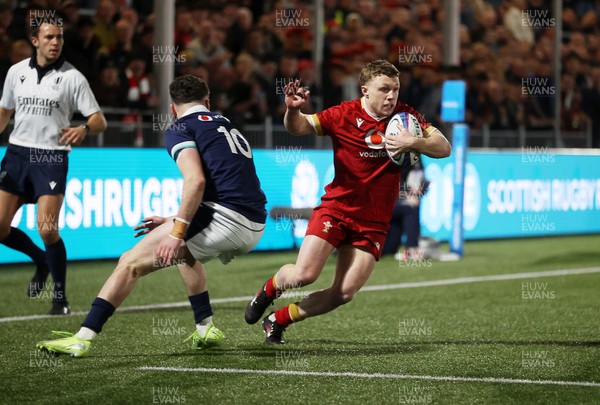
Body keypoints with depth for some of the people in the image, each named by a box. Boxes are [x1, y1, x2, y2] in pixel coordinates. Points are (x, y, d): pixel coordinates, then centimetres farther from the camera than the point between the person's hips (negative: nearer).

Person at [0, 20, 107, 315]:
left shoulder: (72, 77, -3)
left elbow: (99, 120, -4)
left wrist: (84, 130, -25)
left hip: (52, 158, -4)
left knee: (47, 229, -16)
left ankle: (60, 297, 3)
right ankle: (42, 260, 29)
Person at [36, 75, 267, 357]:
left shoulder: (179, 130, 3)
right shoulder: (226, 125, 28)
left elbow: (196, 180, -15)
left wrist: (177, 232, -17)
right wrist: (174, 223, 33)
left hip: (225, 216, -8)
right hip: (254, 228, 8)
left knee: (131, 262, -2)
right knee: (186, 252, 36)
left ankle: (83, 337, -10)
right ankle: (205, 329, 30)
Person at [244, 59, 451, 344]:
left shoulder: (405, 116, -1)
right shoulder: (344, 115, -7)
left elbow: (444, 148, -5)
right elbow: (299, 127, -10)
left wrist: (415, 143, -25)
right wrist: (293, 110, -33)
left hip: (373, 221, 3)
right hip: (336, 208, -2)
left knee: (345, 293, -7)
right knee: (303, 275, -17)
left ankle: (278, 320, 15)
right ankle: (269, 290, 20)